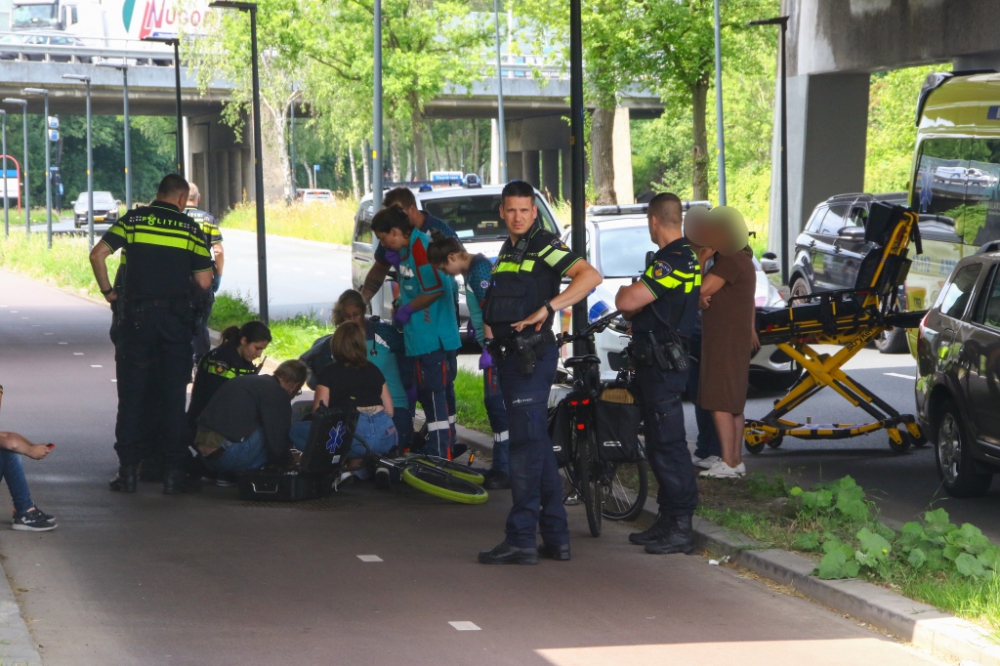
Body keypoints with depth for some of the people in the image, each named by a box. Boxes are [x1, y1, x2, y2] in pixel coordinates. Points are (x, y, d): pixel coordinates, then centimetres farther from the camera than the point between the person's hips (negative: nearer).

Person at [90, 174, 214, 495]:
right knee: (172, 395, 5)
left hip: (136, 314, 1)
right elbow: (204, 282, 0)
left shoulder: (133, 219, 3)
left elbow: (97, 254, -6)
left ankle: (128, 469, 5)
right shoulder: (190, 228, 2)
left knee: (132, 393, 6)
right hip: (176, 317, -1)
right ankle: (174, 472, 5)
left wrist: (107, 291, 6)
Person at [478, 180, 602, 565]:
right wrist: (487, 325, 15)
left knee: (526, 444, -11)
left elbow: (590, 276, -22)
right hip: (511, 356, 10)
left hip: (532, 355, -10)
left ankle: (521, 540, -12)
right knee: (538, 446, 11)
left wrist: (547, 309, -27)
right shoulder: (508, 251, 20)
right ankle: (556, 537, 15)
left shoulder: (545, 247, -8)